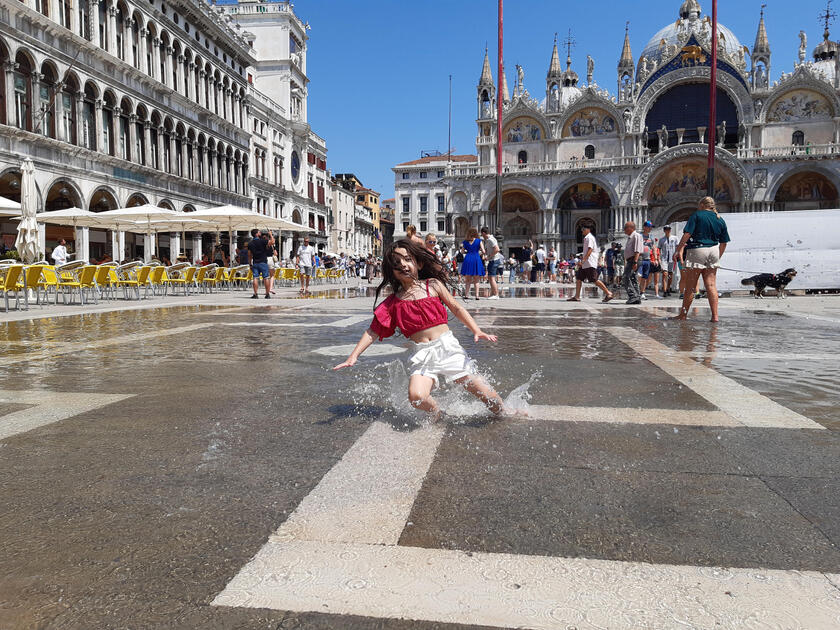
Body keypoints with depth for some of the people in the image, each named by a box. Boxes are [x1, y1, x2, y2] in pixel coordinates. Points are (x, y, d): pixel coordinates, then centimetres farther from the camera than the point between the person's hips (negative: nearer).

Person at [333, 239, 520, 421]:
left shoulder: (433, 285, 4)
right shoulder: (393, 302, 5)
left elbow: (457, 309, 8)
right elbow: (373, 331, 8)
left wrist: (477, 331, -3)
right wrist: (353, 356, 1)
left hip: (447, 346, 0)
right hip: (422, 354, 1)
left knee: (480, 389, 0)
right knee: (416, 396, -25)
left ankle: (507, 414, 29)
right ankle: (438, 415, 8)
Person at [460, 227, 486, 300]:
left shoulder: (465, 241, 7)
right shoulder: (479, 241, 0)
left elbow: (462, 251, 12)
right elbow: (483, 251, -4)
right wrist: (481, 254, 17)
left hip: (467, 259, 2)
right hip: (476, 259, -2)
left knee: (467, 280, 9)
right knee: (476, 280, 5)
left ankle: (467, 295, 6)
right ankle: (477, 295, -1)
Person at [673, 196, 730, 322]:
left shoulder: (697, 215, -2)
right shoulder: (720, 220, 12)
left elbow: (687, 234, -11)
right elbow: (723, 243, 13)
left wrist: (679, 249, -7)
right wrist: (718, 257, 22)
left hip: (697, 250, -5)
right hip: (714, 251, 5)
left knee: (690, 286, 1)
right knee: (711, 285, 5)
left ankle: (683, 314, 9)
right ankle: (715, 316, 0)